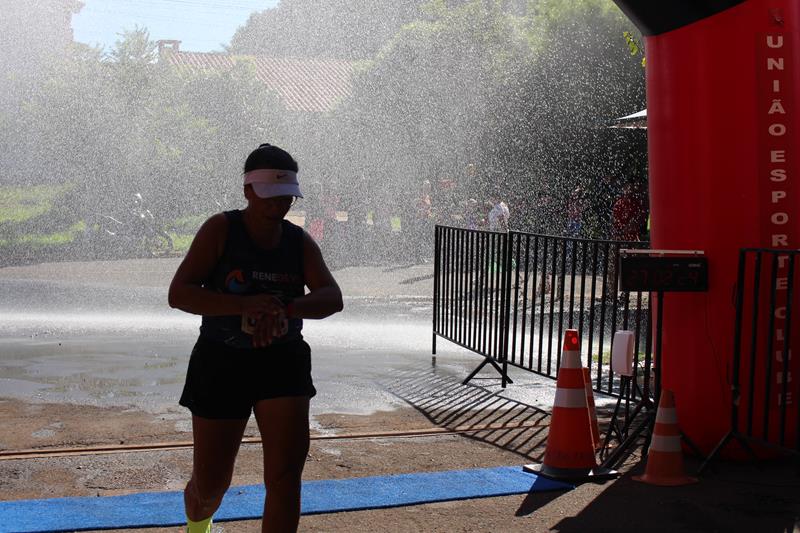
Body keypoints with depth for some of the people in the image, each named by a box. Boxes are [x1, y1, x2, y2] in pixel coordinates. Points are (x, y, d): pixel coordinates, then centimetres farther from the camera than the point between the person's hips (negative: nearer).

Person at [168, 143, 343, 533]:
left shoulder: (299, 241, 2)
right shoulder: (221, 230, -8)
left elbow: (332, 298, -10)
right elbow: (178, 294, -16)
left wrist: (286, 308, -31)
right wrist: (245, 304, -30)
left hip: (283, 362, 2)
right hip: (222, 363, -2)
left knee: (286, 476, -10)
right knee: (210, 485, 8)